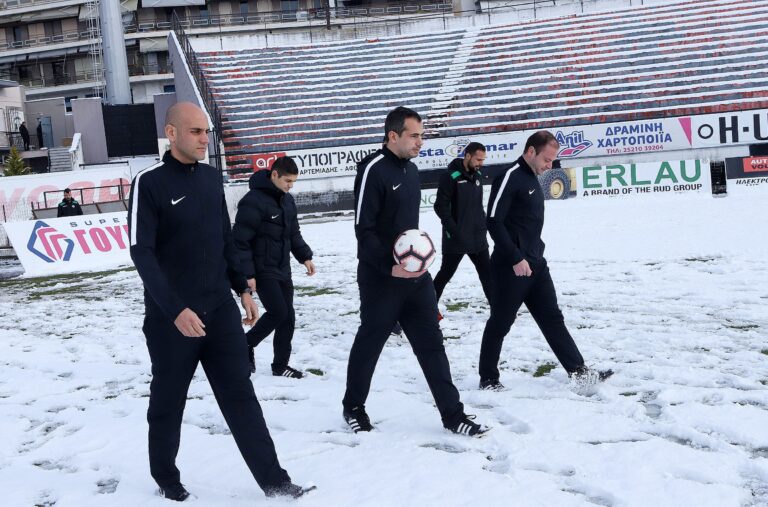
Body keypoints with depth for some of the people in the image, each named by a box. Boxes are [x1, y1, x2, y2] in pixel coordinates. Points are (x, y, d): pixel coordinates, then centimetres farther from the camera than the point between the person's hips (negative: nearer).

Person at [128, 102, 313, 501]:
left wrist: (242, 289, 12)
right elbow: (142, 252, -16)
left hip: (220, 309, 5)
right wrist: (175, 309, -24)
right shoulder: (149, 183, -11)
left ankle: (274, 481, 6)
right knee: (168, 402, 10)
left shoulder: (211, 178, 7)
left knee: (241, 397, 4)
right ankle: (166, 478, 30)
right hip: (171, 317, -4)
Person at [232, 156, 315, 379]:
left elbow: (294, 233, 21)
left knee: (288, 317, 6)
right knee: (278, 312, -14)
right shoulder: (253, 201, -17)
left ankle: (280, 365, 18)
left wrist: (305, 256, 9)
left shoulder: (287, 200, 10)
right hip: (262, 269, -8)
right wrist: (247, 273, -20)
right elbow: (240, 240, -18)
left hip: (282, 269, 8)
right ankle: (245, 345, 10)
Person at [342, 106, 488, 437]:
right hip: (380, 278, -7)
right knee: (369, 344, 8)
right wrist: (389, 266, -24)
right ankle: (353, 407, 28)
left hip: (415, 276, 7)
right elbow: (363, 230, -18)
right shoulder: (373, 169, -14)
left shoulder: (410, 170, 12)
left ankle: (453, 415, 10)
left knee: (431, 344, 6)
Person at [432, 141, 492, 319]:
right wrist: (453, 229, -18)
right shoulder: (451, 176, -14)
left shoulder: (477, 175, 10)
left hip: (477, 236, 7)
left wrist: (483, 224, 10)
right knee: (446, 273, 4)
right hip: (456, 238, -7)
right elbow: (440, 206, -16)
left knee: (487, 271, 7)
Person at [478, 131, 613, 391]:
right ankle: (488, 378, 14)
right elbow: (494, 222, -20)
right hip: (511, 267, -9)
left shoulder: (532, 179, 15)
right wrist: (516, 258, -22)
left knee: (553, 319, 11)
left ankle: (578, 371, 16)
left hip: (535, 264, 9)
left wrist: (535, 254, 18)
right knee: (500, 323, 2)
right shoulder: (509, 178, -14)